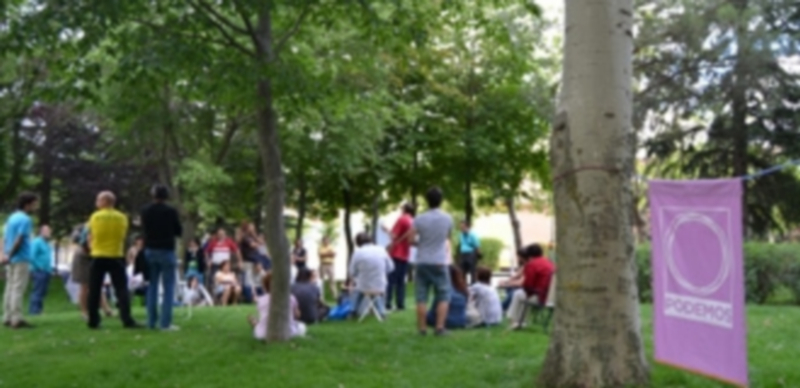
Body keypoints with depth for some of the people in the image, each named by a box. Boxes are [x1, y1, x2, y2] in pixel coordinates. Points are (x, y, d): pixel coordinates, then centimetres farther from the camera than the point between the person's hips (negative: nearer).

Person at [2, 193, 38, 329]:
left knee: (10, 289, 10)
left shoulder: (12, 217, 15)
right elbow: (19, 240, -19)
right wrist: (9, 256, -14)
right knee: (18, 289, -8)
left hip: (11, 260, 9)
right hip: (21, 259, -9)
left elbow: (6, 239, 12)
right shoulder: (26, 220, -14)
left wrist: (6, 254, 7)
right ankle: (17, 319, -8)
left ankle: (8, 318, 13)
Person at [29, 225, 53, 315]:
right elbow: (32, 257, -18)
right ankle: (33, 310, -9)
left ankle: (38, 309, 13)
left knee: (43, 292, 9)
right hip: (39, 271, -9)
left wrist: (49, 268, 15)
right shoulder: (37, 242, -10)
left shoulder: (47, 243, 17)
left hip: (46, 272, 9)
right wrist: (39, 267, -15)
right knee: (37, 291, -10)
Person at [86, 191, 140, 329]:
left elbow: (90, 238, 4)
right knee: (121, 289, 0)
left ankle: (93, 321, 12)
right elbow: (123, 237, 7)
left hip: (98, 257, 0)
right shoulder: (122, 218, 0)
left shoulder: (95, 217, -2)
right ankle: (127, 320, -11)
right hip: (116, 257, 0)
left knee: (94, 291, 9)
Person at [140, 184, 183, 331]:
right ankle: (165, 322, -4)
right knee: (168, 287, 0)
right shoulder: (171, 211, -10)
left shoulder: (145, 211, 1)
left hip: (150, 251, 4)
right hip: (167, 251, -4)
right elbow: (179, 232, 0)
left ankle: (151, 321, 10)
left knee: (152, 286, 10)